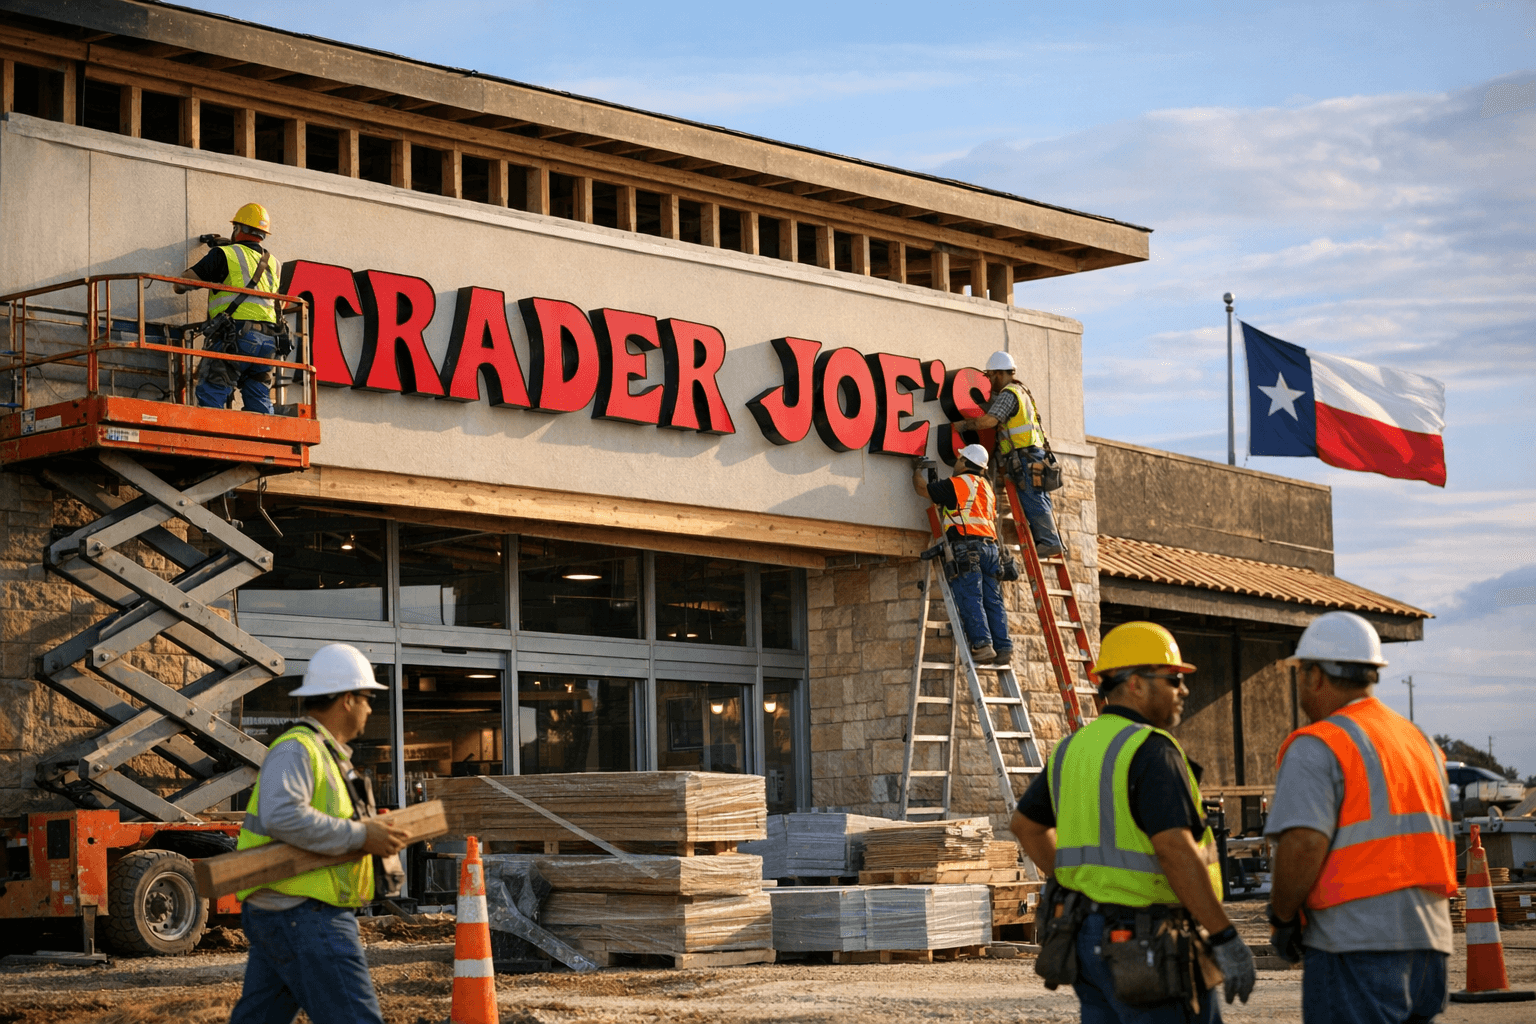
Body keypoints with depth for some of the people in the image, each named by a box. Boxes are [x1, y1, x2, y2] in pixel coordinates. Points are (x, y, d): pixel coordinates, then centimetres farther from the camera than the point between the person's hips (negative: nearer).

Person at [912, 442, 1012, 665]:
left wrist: (918, 469, 28)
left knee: (970, 600, -11)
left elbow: (921, 488, 10)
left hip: (967, 547, -7)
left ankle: (982, 645, -21)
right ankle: (1004, 648, -2)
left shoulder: (956, 484, 0)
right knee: (993, 601, 4)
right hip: (990, 545, 7)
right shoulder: (988, 489, 23)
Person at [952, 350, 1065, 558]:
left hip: (1024, 456, -10)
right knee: (1040, 500, 8)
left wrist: (963, 424, -8)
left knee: (1032, 501, -11)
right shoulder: (1021, 392, 23)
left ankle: (1049, 541, -15)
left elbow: (989, 421, -20)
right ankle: (1054, 542, 6)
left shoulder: (1008, 394, -9)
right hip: (1035, 454, 10)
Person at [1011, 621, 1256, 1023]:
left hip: (1091, 936, 9)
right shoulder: (1151, 751, -15)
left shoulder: (1073, 749, 12)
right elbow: (1175, 849, -24)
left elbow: (1025, 824, 25)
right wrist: (1225, 938, -21)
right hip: (1147, 944, -9)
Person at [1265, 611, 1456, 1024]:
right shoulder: (1421, 742, 19)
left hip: (1358, 944, -8)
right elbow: (1440, 846, 17)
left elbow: (1304, 845, -19)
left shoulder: (1318, 746, -7)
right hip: (1429, 939, 8)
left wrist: (1282, 918, -6)